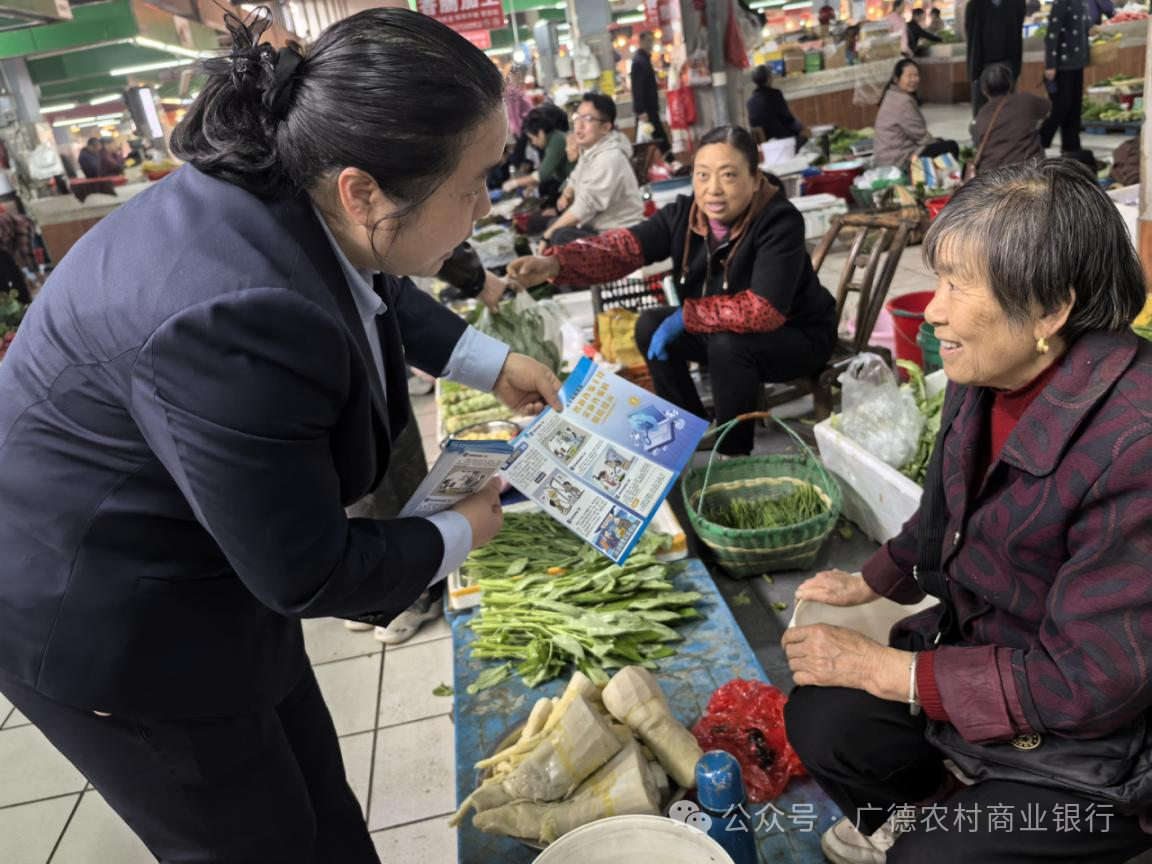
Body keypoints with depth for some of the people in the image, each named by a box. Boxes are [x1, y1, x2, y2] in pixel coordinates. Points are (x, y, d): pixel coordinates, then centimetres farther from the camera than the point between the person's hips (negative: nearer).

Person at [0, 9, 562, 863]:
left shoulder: (285, 188, -10)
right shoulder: (240, 316, -37)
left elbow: (383, 297, 15)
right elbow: (308, 575, -25)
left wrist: (493, 363, 9)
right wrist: (459, 534, -9)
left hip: (203, 573, 8)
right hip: (107, 627, -7)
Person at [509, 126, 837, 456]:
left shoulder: (779, 221, -28)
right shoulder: (684, 213, -12)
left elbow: (763, 310, -36)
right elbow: (626, 246, -25)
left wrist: (684, 318, -30)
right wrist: (554, 263, -41)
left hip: (797, 336, -6)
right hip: (723, 330, 6)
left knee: (727, 344, -33)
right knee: (650, 325, -6)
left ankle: (734, 455, -11)